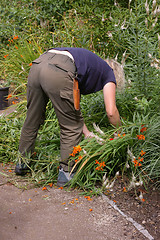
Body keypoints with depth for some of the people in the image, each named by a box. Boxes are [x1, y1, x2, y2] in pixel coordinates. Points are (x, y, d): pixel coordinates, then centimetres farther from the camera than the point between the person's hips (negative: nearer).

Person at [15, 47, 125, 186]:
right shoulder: (109, 73, 22)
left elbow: (73, 106, 37)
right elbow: (111, 112, 14)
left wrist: (86, 133, 37)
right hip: (58, 72, -8)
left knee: (32, 120, 24)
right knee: (71, 128, 10)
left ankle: (22, 163, 40)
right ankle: (66, 172, 17)